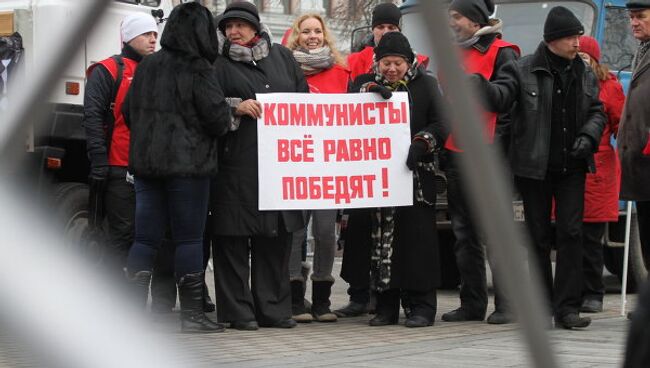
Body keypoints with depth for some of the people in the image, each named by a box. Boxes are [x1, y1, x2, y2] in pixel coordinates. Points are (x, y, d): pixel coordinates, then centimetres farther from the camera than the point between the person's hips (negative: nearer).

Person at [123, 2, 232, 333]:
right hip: (188, 164, -5)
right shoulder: (198, 69, -10)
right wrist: (228, 117, 10)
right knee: (189, 238, 1)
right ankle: (192, 313, 4)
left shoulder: (146, 67, 8)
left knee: (146, 238, 6)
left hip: (145, 163, 5)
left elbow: (129, 112, 14)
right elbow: (218, 116, -12)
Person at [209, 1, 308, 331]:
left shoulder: (282, 57, 15)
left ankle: (273, 309, 13)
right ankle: (238, 311, 1)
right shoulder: (220, 65, 5)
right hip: (236, 164, -3)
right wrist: (235, 108, -15)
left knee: (276, 236, 6)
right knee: (233, 237, -5)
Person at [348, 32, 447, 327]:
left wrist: (421, 143, -13)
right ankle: (386, 305, 8)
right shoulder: (367, 82, 14)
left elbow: (441, 124, 3)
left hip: (415, 174, -2)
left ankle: (422, 306, -3)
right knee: (380, 239, 1)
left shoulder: (425, 84, 7)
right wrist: (371, 89, -20)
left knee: (418, 238, -7)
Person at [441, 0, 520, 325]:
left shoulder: (500, 54, -4)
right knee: (464, 233, 8)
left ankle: (505, 304, -1)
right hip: (455, 154, 8)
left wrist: (500, 145, -16)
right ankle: (472, 304, 13)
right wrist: (440, 143, 17)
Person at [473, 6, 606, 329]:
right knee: (539, 236, 5)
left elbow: (597, 111, 16)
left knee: (570, 233, -5)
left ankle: (567, 306, -2)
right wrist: (479, 84, -39)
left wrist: (589, 136, -4)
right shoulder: (523, 70, -4)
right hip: (534, 167, -2)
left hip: (571, 168, 2)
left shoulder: (585, 74, 9)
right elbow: (500, 97, -17)